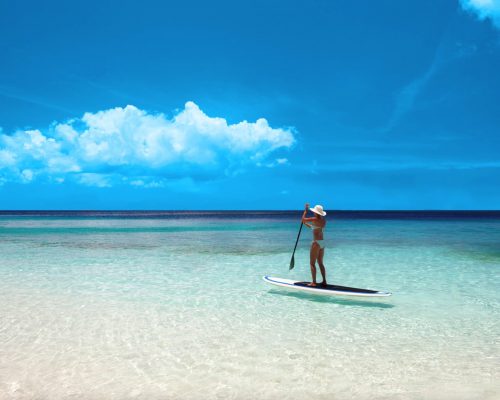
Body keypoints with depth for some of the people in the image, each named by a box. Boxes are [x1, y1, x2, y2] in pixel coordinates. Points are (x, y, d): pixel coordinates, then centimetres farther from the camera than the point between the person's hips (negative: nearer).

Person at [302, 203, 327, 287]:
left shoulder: (315, 219, -16)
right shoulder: (324, 220, 9)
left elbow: (303, 219, -8)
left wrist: (306, 210, 2)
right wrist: (306, 224, 20)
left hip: (316, 243, -8)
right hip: (322, 242, 8)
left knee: (312, 263, 1)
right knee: (320, 263, 16)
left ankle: (314, 282, 2)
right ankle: (324, 281, 18)